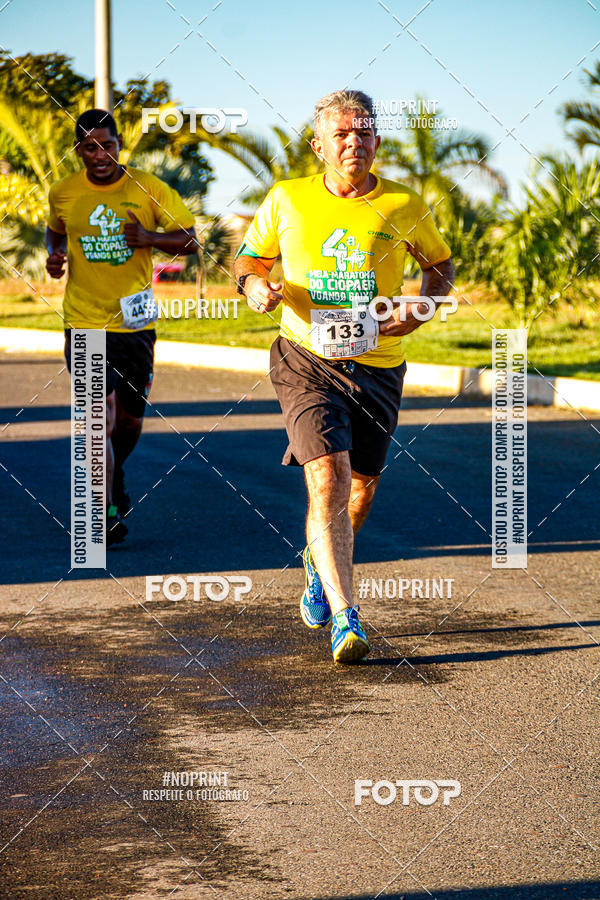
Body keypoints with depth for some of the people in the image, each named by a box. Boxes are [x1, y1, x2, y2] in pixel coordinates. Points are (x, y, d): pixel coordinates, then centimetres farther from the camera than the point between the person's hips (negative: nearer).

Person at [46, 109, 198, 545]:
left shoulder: (149, 189, -2)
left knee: (130, 419, 11)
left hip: (135, 323, 1)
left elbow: (190, 241, 2)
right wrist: (55, 255, 2)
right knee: (101, 417, -15)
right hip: (84, 323, -1)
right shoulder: (63, 194, 2)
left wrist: (150, 237, -16)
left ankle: (113, 477, 42)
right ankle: (105, 513, -10)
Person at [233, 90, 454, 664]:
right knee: (328, 477, -20)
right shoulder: (286, 201, -2)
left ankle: (320, 565, 46)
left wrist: (422, 308, -4)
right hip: (307, 359, -2)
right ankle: (344, 617, -21)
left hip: (378, 366, 2)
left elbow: (441, 264, 15)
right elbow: (248, 259, 12)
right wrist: (255, 287, -11)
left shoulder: (405, 208, -1)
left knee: (361, 487, 14)